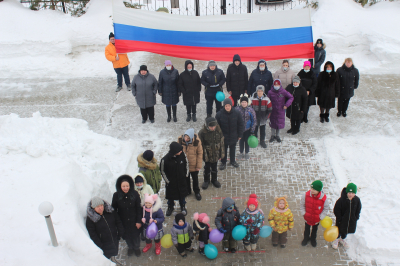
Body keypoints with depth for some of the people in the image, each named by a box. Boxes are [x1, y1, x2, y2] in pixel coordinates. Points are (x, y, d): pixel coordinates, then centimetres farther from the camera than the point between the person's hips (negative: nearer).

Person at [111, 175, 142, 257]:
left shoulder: (135, 194, -19)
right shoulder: (116, 195, -18)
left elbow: (138, 208, -11)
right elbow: (114, 209, -7)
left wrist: (139, 221, -8)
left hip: (133, 220, -1)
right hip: (123, 221, 1)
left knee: (136, 235, 18)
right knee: (127, 235, 21)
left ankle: (137, 248, 47)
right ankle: (130, 247, 51)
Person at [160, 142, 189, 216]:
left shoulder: (182, 155, -21)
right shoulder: (165, 160, -29)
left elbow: (186, 163, 1)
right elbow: (162, 171, -11)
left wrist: (186, 174, 4)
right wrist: (167, 181, -6)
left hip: (182, 180, 2)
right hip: (171, 182, -2)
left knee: (182, 194, 22)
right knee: (171, 196, 19)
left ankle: (182, 207, 47)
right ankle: (170, 207, 48)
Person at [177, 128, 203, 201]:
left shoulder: (197, 141, -24)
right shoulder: (180, 140, -20)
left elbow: (200, 153, -13)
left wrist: (199, 165, -11)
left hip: (193, 165, -1)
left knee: (195, 179, 19)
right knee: (186, 178, 23)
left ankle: (197, 192, 43)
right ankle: (187, 190, 47)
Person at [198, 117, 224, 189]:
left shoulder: (219, 130, -16)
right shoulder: (202, 132, -24)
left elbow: (222, 143, -4)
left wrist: (221, 154, 1)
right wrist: (203, 155, -10)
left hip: (216, 154, 2)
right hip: (207, 155, -2)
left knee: (214, 168, 22)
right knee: (207, 168, 19)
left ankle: (214, 180, 46)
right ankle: (206, 180, 43)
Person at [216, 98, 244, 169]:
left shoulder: (236, 113, -14)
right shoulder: (219, 114, -19)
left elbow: (241, 124, -3)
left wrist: (240, 135, 0)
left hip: (233, 136, 2)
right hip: (223, 137, -2)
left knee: (233, 149, 22)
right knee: (224, 150, 15)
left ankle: (232, 161, 45)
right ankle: (223, 163, 36)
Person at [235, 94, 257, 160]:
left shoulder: (250, 110, -13)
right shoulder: (237, 109, -13)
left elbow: (254, 120, -7)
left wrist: (252, 130, -8)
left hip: (248, 129, 0)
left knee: (247, 141, 14)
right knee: (241, 141, 15)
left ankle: (246, 153, 35)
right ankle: (241, 153, 35)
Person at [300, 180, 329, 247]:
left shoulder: (324, 198, -29)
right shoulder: (306, 195, -28)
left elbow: (326, 208, -10)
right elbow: (302, 204, -9)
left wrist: (321, 217, -10)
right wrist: (303, 213, -8)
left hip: (316, 219, 0)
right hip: (307, 217, 0)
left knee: (315, 229, 28)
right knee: (307, 228, 27)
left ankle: (313, 239, 57)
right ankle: (306, 238, 55)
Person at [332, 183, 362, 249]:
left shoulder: (357, 200, -16)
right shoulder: (341, 200, -27)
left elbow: (358, 210, 2)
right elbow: (336, 210, -17)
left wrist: (356, 217, -2)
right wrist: (339, 218, -16)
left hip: (352, 220, 4)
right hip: (342, 220, -4)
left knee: (346, 230, 26)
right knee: (339, 230, 17)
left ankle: (343, 239, 54)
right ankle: (336, 240, 46)